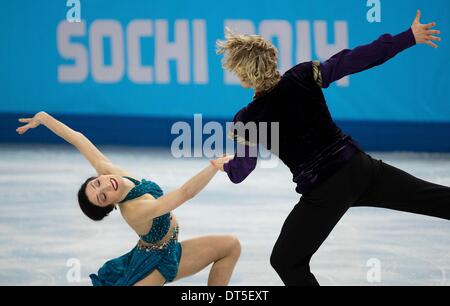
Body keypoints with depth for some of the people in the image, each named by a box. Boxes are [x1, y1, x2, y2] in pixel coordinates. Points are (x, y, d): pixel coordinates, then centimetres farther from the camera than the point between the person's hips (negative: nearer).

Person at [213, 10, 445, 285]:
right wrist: (409, 37, 7)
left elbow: (241, 172, 8)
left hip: (324, 192, -4)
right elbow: (355, 59, -1)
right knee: (438, 198, 14)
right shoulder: (302, 76, -3)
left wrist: (225, 165, 33)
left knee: (287, 262, 15)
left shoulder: (248, 120, -7)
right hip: (360, 165, 4)